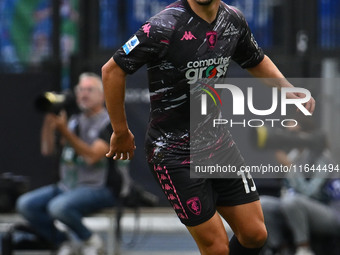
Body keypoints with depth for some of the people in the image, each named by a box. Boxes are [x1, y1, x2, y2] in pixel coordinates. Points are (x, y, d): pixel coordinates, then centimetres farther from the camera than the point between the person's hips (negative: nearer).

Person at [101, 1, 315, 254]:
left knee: (255, 235, 6)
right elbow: (112, 70, -16)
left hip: (219, 142, 6)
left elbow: (257, 61, 20)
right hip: (174, 154, -6)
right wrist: (121, 132, -9)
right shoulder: (166, 26, -21)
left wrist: (290, 91, 3)